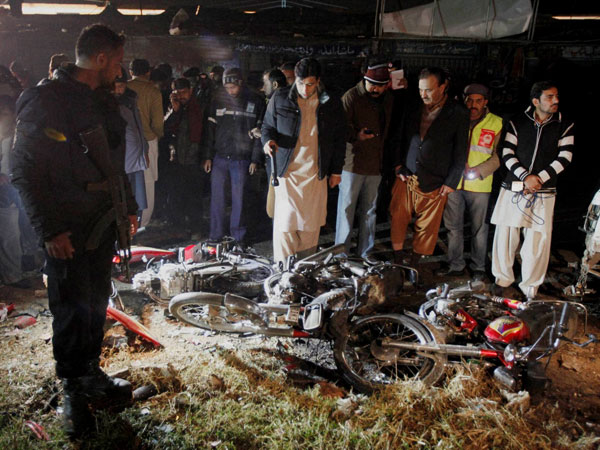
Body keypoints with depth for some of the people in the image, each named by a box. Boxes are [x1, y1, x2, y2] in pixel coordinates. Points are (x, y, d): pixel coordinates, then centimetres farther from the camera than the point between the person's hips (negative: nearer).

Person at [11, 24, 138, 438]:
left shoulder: (105, 101, 13)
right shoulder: (46, 100, -13)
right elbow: (25, 171, -15)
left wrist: (129, 207, 17)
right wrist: (50, 229, -17)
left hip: (103, 224, 8)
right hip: (67, 232, -7)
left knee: (96, 305, 15)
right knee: (73, 313, 2)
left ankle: (91, 375, 32)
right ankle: (74, 394, 20)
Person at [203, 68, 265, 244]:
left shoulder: (255, 102, -1)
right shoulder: (219, 99, 4)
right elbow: (211, 128, 7)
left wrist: (256, 159, -5)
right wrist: (208, 156, 2)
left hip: (241, 159, -2)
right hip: (219, 157, 2)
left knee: (238, 198, 3)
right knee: (217, 197, 5)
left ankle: (238, 236, 15)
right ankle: (216, 235, 16)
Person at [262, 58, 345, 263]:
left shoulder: (332, 104, 4)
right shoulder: (280, 98, 0)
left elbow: (339, 139, 11)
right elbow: (268, 126, 11)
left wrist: (336, 170, 10)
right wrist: (268, 140, -13)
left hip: (316, 173, 2)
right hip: (287, 170, -1)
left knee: (310, 225, 8)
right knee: (285, 223, -7)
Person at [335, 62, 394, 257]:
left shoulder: (388, 100, 12)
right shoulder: (351, 97, -7)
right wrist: (356, 135, -28)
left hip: (376, 165, 6)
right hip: (352, 163, -5)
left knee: (369, 211, 12)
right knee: (346, 209, 0)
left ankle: (365, 256, 23)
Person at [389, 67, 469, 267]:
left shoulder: (458, 114, -4)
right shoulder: (414, 110, 6)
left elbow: (460, 153, -2)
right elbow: (402, 140, 15)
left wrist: (451, 182, -5)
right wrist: (398, 166, 4)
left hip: (434, 183, -3)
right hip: (406, 177, 3)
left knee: (427, 227, 6)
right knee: (398, 218, 5)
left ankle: (415, 260, 24)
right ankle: (398, 256, 22)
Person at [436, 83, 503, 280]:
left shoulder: (496, 123, -1)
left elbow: (498, 156, -2)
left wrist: (479, 170, -15)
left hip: (480, 185, -2)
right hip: (454, 182, 2)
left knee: (479, 228, 7)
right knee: (453, 226, 10)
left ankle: (478, 267, 22)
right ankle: (455, 265, 25)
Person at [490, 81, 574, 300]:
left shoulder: (566, 126, 5)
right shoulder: (517, 123, 4)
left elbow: (564, 158, -1)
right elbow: (507, 154, -1)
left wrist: (539, 178, -13)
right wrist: (525, 177, -15)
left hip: (543, 193, 0)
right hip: (513, 189, 0)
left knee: (539, 241, -2)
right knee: (505, 235, 3)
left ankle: (530, 287, 14)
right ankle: (502, 279, 22)